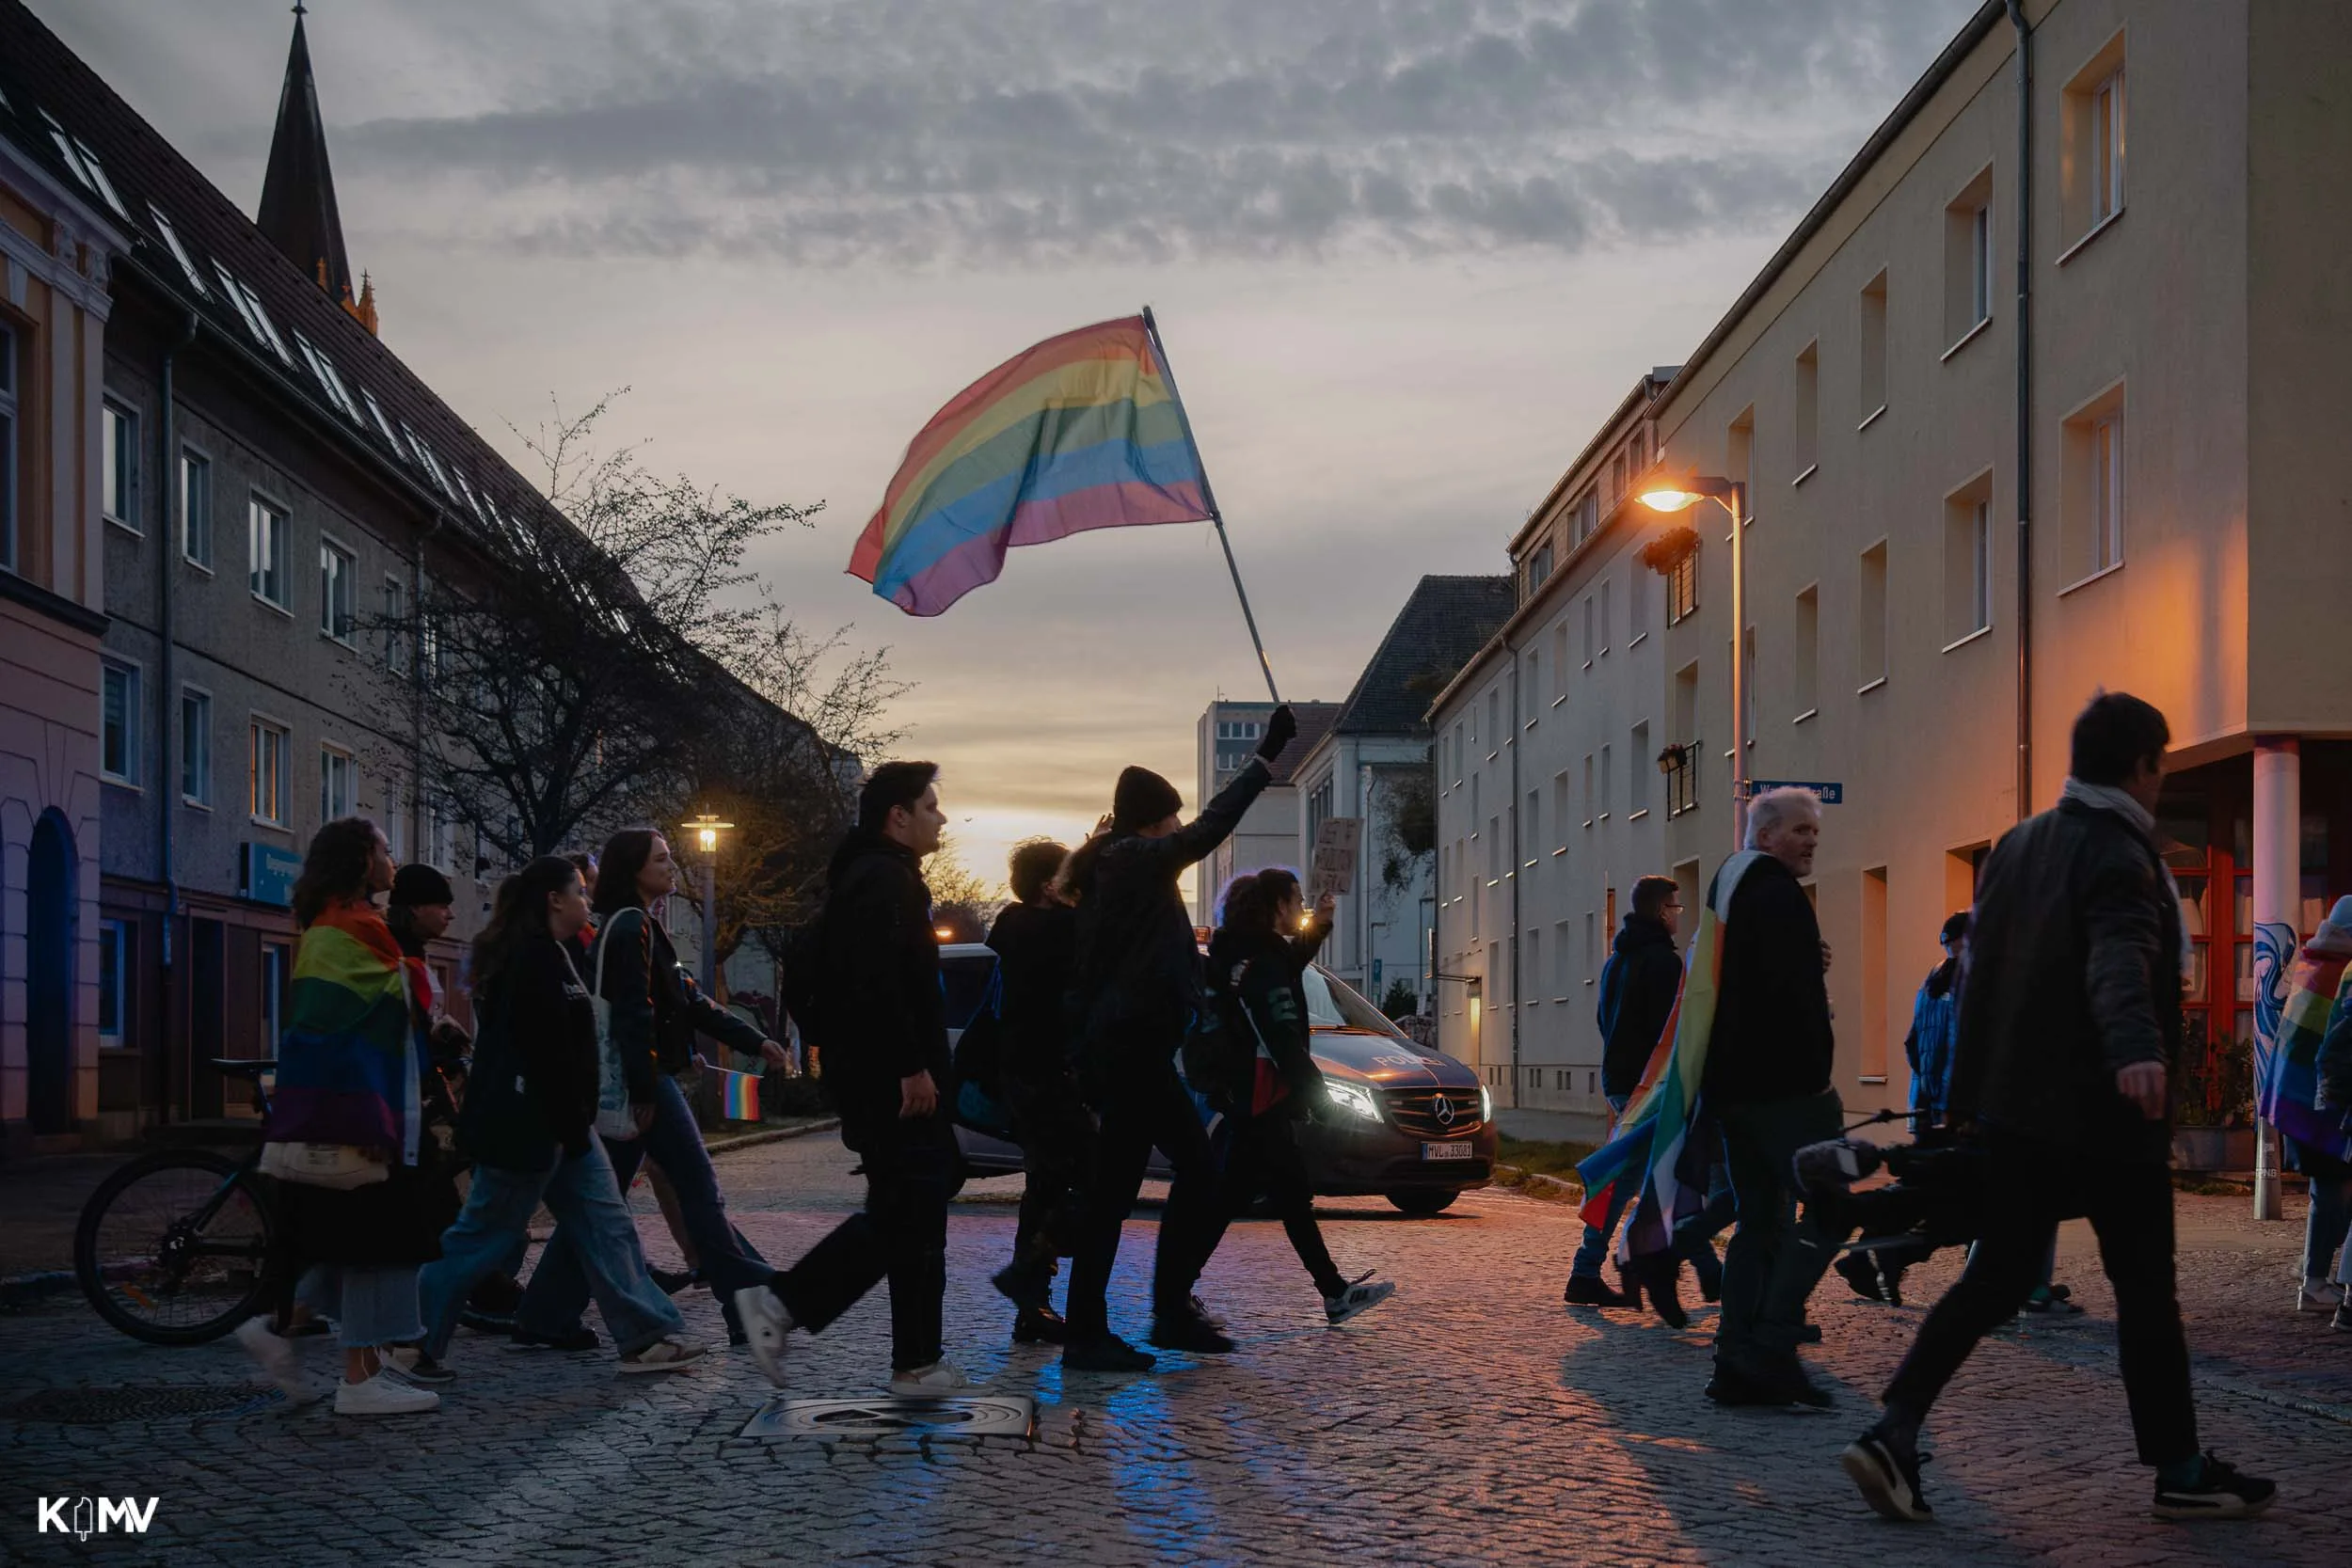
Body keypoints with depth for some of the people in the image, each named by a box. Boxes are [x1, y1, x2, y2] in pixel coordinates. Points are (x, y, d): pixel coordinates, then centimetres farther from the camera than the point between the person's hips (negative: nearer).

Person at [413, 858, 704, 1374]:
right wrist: (571, 1129, -18)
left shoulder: (544, 956, 17)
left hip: (560, 1124, 11)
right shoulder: (537, 959, -16)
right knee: (483, 1235, -2)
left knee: (607, 1226, 5)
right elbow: (547, 1053, -22)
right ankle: (409, 1341, 7)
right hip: (528, 1126, -11)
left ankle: (646, 1337, 5)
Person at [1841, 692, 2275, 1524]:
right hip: (2104, 1111, -7)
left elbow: (1979, 973, 17)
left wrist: (1969, 1093, 23)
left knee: (1995, 1277, 8)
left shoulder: (2017, 845, 11)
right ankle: (2181, 1472, 17)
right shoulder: (2118, 855, -15)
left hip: (2016, 1104, 7)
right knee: (2144, 1290, 6)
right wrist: (2137, 1050, -52)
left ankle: (1893, 1433, -6)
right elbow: (2120, 964, -35)